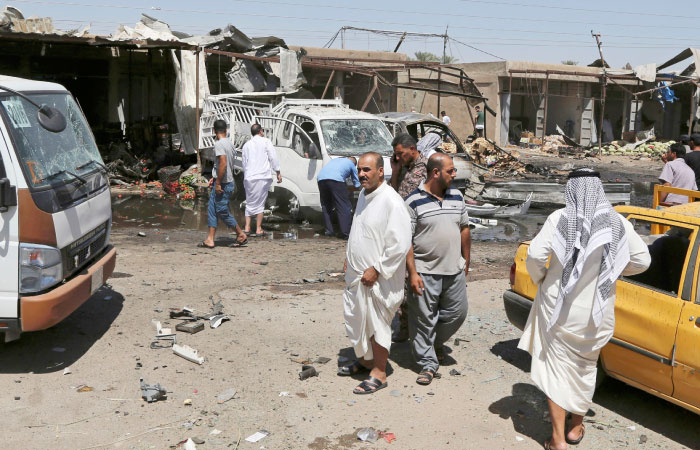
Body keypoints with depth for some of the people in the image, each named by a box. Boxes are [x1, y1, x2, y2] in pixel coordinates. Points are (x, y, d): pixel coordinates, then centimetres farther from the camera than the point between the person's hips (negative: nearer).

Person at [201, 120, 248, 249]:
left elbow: (223, 164, -26)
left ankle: (241, 234, 11)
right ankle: (210, 239, 9)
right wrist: (214, 178, 23)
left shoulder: (219, 144, -16)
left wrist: (218, 183, -21)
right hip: (227, 182, 9)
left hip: (223, 184, -9)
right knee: (212, 210, 9)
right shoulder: (230, 144, 12)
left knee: (222, 211, 0)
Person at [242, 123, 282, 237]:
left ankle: (247, 228, 7)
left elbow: (244, 163, 17)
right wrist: (278, 172, 2)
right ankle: (258, 229, 1)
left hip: (249, 177, 4)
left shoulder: (246, 145, 15)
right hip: (263, 176, -4)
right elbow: (273, 158, -3)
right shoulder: (266, 141, 2)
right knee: (260, 203, 0)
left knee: (249, 203, 12)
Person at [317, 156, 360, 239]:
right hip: (335, 179, -5)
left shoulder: (337, 159, 38)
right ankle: (346, 233, -4)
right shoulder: (351, 164, 26)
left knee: (326, 207, 17)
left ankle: (328, 231, 18)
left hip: (321, 178, 5)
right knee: (344, 207, 0)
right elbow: (357, 185, 29)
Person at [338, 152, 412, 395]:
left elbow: (400, 245, -23)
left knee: (377, 324, 4)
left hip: (378, 278, -9)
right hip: (356, 274, 9)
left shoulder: (391, 202, -20)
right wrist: (349, 256, 16)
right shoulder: (364, 194, 8)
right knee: (356, 318, 20)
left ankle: (379, 373, 18)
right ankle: (364, 359, 40)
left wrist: (376, 269, -20)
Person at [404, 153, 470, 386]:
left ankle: (436, 342, 37)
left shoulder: (457, 197, 6)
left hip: (454, 270, 5)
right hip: (425, 272, -5)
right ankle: (428, 363, 17)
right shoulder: (414, 202, -10)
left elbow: (464, 229, 15)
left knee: (457, 312, 12)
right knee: (424, 319, 3)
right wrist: (412, 273, -15)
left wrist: (466, 262, 14)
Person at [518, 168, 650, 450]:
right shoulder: (618, 223, -4)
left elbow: (535, 254, -20)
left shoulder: (560, 218, -13)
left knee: (557, 368, 7)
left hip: (559, 309, -3)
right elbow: (642, 260, 1)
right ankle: (576, 427, 37)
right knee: (585, 368, 22)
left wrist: (540, 279, 0)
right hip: (596, 312, 3)